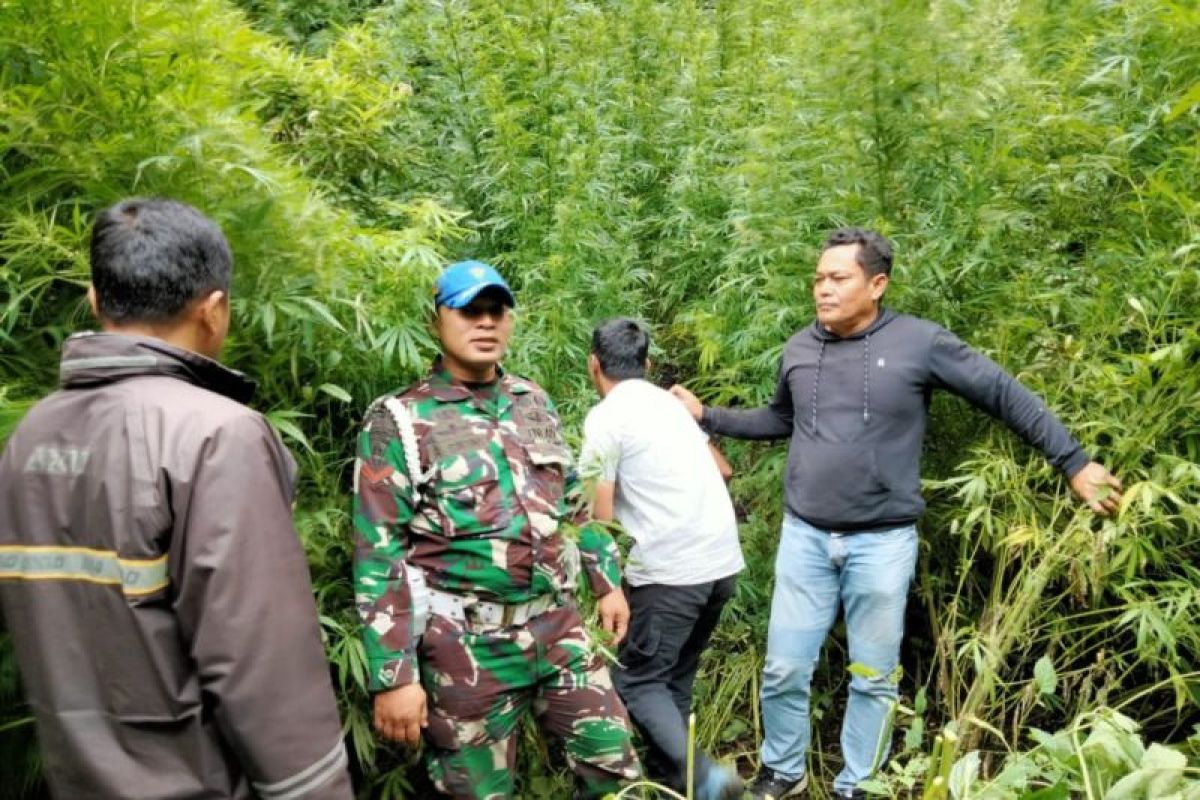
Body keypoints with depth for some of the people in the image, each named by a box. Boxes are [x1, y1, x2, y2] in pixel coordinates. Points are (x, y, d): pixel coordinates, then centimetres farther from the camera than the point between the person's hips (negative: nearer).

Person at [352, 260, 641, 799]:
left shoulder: (535, 402, 9)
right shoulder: (399, 422, -8)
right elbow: (378, 558, -11)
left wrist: (607, 583, 17)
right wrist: (393, 676, -13)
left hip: (557, 628, 5)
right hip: (467, 647, -4)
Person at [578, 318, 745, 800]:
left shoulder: (605, 418, -7)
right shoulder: (670, 402, 15)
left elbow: (599, 515, -10)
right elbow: (722, 468, 27)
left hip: (671, 570, -8)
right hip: (723, 560, 8)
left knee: (637, 681, 4)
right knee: (676, 676, 19)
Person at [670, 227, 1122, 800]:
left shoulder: (919, 343, -9)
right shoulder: (799, 349, 4)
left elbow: (1005, 395, -2)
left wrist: (1075, 463, -1)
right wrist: (707, 417, 12)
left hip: (882, 542, -3)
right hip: (805, 536, 3)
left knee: (873, 678, 13)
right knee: (784, 668, 9)